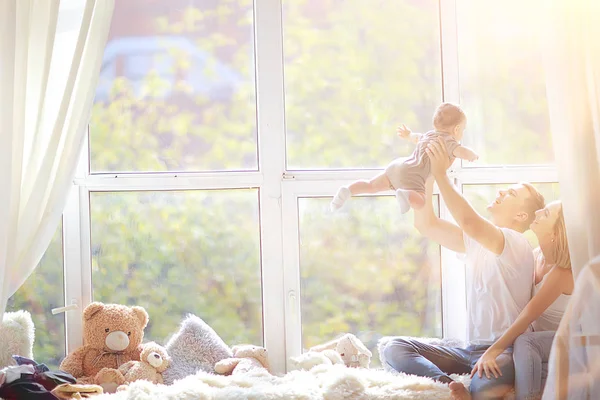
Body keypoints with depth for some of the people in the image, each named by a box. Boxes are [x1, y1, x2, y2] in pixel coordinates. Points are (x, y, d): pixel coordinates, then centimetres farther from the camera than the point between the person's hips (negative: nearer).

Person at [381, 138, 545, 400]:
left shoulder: (517, 243, -8)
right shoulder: (477, 241, 18)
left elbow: (469, 223, -26)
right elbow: (425, 224, 14)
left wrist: (441, 174, -20)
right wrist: (429, 174, 6)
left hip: (504, 352, -9)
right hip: (471, 351, 9)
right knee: (394, 348, -15)